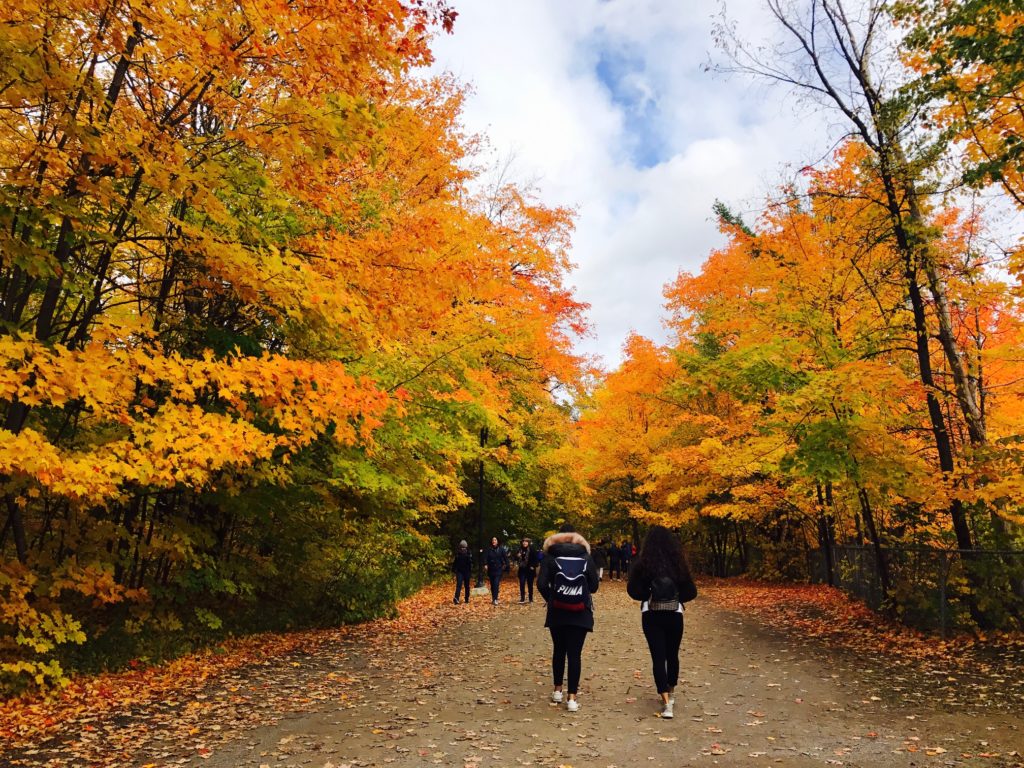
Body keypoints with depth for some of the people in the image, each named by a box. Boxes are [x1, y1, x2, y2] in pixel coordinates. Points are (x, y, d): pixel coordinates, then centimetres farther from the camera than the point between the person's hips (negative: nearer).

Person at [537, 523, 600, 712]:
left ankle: (558, 690, 26)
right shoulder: (586, 556, 4)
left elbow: (541, 584, -9)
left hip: (557, 612, 0)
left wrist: (550, 599, 8)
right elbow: (594, 585, 2)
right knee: (575, 653, 2)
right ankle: (572, 698, -1)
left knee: (559, 650, 17)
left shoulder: (550, 556, 0)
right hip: (581, 613, 0)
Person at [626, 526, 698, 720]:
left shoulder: (643, 564, -10)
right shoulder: (678, 564, -7)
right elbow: (690, 592, -2)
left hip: (651, 615, -2)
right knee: (672, 655, 19)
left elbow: (633, 591, -7)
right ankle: (671, 693, 36)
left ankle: (666, 702, -9)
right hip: (674, 614, 2)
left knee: (658, 656, 1)